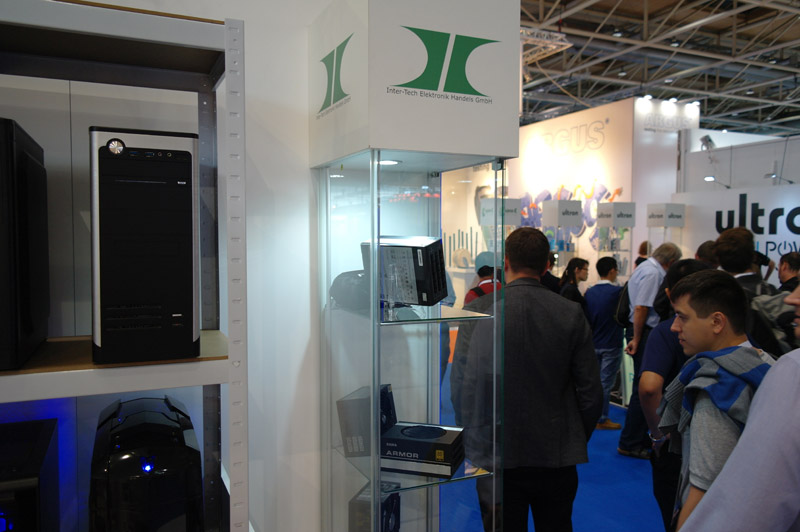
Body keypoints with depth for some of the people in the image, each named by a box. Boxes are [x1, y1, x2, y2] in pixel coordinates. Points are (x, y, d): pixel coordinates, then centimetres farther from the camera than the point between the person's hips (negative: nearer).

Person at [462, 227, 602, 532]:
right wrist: (578, 441, 14)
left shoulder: (482, 314, -14)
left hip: (499, 460, -2)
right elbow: (591, 391, -1)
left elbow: (470, 389, -12)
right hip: (558, 458, 3)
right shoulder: (571, 314, -5)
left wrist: (474, 449, 0)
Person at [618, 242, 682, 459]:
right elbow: (641, 307, -22)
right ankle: (629, 444, 3)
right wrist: (636, 340, -19)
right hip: (645, 333, -11)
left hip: (641, 331, 11)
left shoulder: (646, 268, 16)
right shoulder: (653, 273, -16)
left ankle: (639, 438, 28)